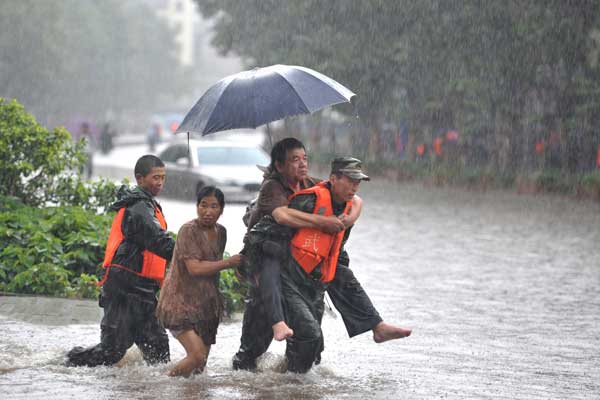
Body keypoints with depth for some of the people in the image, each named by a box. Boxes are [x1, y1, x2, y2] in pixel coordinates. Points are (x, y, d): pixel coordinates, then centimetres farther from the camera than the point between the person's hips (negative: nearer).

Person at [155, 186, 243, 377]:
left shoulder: (221, 232, 9)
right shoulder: (188, 231, -14)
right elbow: (194, 268, -22)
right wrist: (229, 262, -16)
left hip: (206, 304, 8)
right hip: (181, 301, -8)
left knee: (200, 367, 7)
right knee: (197, 356, -21)